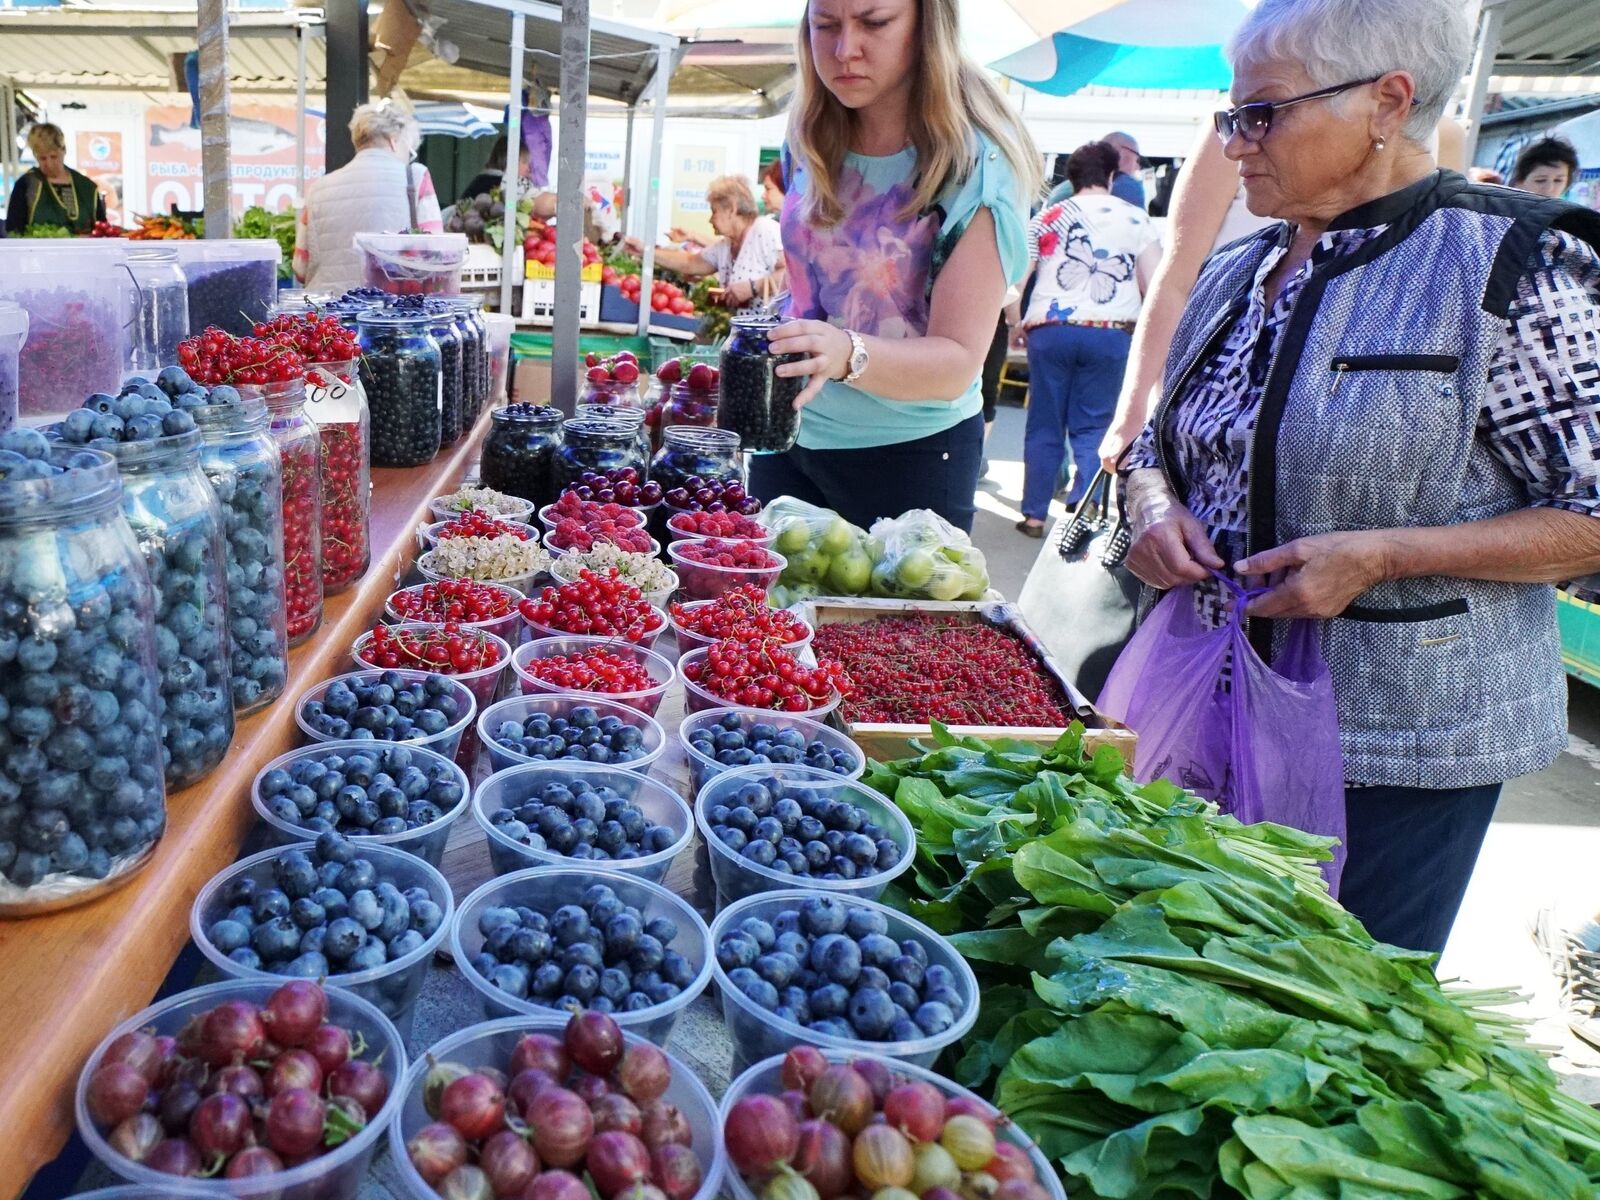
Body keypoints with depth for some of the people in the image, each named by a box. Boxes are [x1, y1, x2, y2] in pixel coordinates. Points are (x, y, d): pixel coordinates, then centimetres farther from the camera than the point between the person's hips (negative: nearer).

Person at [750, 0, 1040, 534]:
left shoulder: (974, 166, -16)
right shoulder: (809, 143, 0)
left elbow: (957, 364, -23)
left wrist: (849, 354, -39)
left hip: (911, 454, -5)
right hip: (788, 438, 5)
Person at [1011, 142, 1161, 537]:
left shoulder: (1048, 217, 12)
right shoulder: (1136, 219, 8)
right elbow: (1155, 286, 2)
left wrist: (1016, 325, 19)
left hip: (1050, 330, 1)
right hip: (1110, 334, -1)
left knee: (1044, 427, 8)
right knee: (1092, 430, 4)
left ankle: (1034, 515, 13)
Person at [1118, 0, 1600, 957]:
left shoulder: (1515, 265, -12)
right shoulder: (1240, 269, 7)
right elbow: (1161, 442, 16)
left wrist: (1381, 554, -23)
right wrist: (1157, 507, -6)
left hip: (1397, 746, -6)